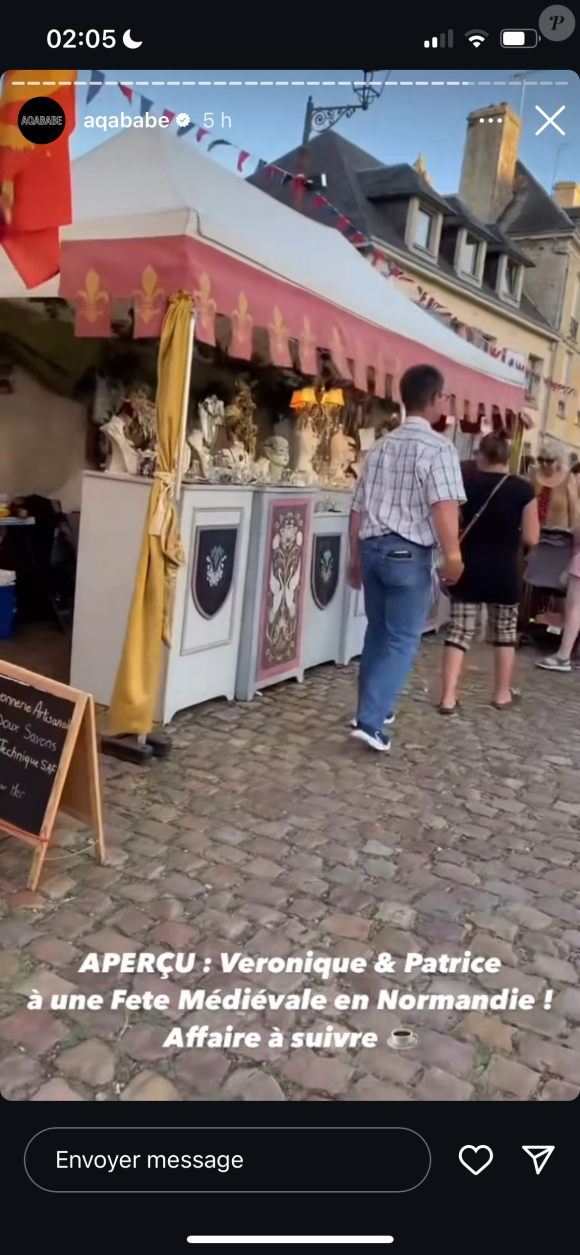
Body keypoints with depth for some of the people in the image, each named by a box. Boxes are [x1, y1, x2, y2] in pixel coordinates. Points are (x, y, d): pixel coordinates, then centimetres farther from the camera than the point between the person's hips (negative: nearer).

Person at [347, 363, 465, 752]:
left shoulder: (382, 446, 13)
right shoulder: (438, 447, -9)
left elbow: (359, 508, 15)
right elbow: (444, 506, -22)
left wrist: (355, 556, 22)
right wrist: (453, 555, -15)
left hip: (373, 547, 7)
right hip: (409, 552, -7)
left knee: (378, 632, 18)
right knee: (403, 639, 0)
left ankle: (374, 709, 28)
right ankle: (371, 721, -6)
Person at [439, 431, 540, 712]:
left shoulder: (465, 484, -2)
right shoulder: (523, 490, -6)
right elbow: (531, 538, -4)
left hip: (468, 568, 1)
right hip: (504, 571, -1)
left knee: (459, 631, 4)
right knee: (505, 632, 16)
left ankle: (448, 696, -3)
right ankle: (502, 693, 27)